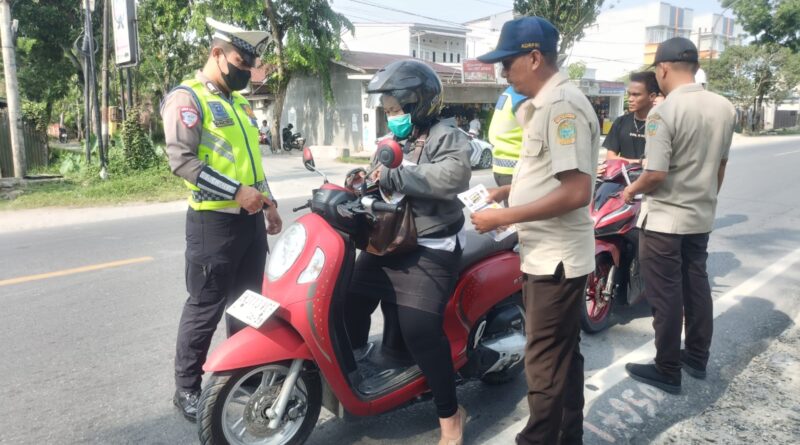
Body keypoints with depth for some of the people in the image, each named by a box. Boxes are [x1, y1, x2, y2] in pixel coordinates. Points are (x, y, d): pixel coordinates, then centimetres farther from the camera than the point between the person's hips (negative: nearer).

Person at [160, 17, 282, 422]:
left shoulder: (239, 103, 18)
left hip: (251, 219, 8)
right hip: (214, 221, -8)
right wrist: (236, 192, -22)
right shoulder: (186, 98, -8)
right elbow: (182, 160, -19)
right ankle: (186, 388, 16)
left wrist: (268, 200, 16)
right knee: (206, 308, 0)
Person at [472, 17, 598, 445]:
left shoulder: (562, 105, -18)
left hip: (555, 257, -10)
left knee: (545, 363, 2)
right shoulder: (546, 104, 14)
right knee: (562, 355, 20)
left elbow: (576, 191, -26)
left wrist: (504, 217, -22)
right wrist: (505, 191, 12)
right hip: (551, 254, 10)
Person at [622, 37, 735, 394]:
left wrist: (632, 190, -5)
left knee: (666, 295, 2)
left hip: (665, 219, -7)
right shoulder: (724, 108, 3)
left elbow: (656, 174, -25)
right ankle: (697, 358, 32)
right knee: (696, 286, 18)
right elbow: (721, 164, 12)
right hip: (701, 216, 7)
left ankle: (667, 371, 14)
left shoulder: (664, 112, -20)